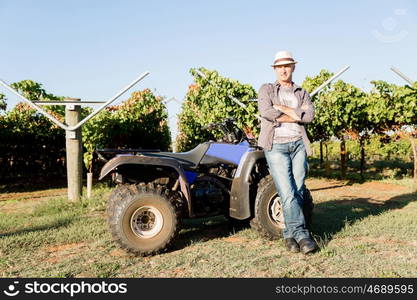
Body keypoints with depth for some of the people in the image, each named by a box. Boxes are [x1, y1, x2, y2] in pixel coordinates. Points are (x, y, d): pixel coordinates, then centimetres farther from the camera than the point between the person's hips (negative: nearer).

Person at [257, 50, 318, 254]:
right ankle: (301, 234, -12)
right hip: (276, 146, -3)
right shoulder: (266, 90, 11)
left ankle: (289, 234, 6)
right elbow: (266, 112, -11)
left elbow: (309, 115, -2)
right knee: (287, 193, -13)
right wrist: (295, 116, -3)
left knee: (298, 191, -2)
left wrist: (282, 108, -7)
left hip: (298, 145, 3)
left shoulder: (302, 93, 20)